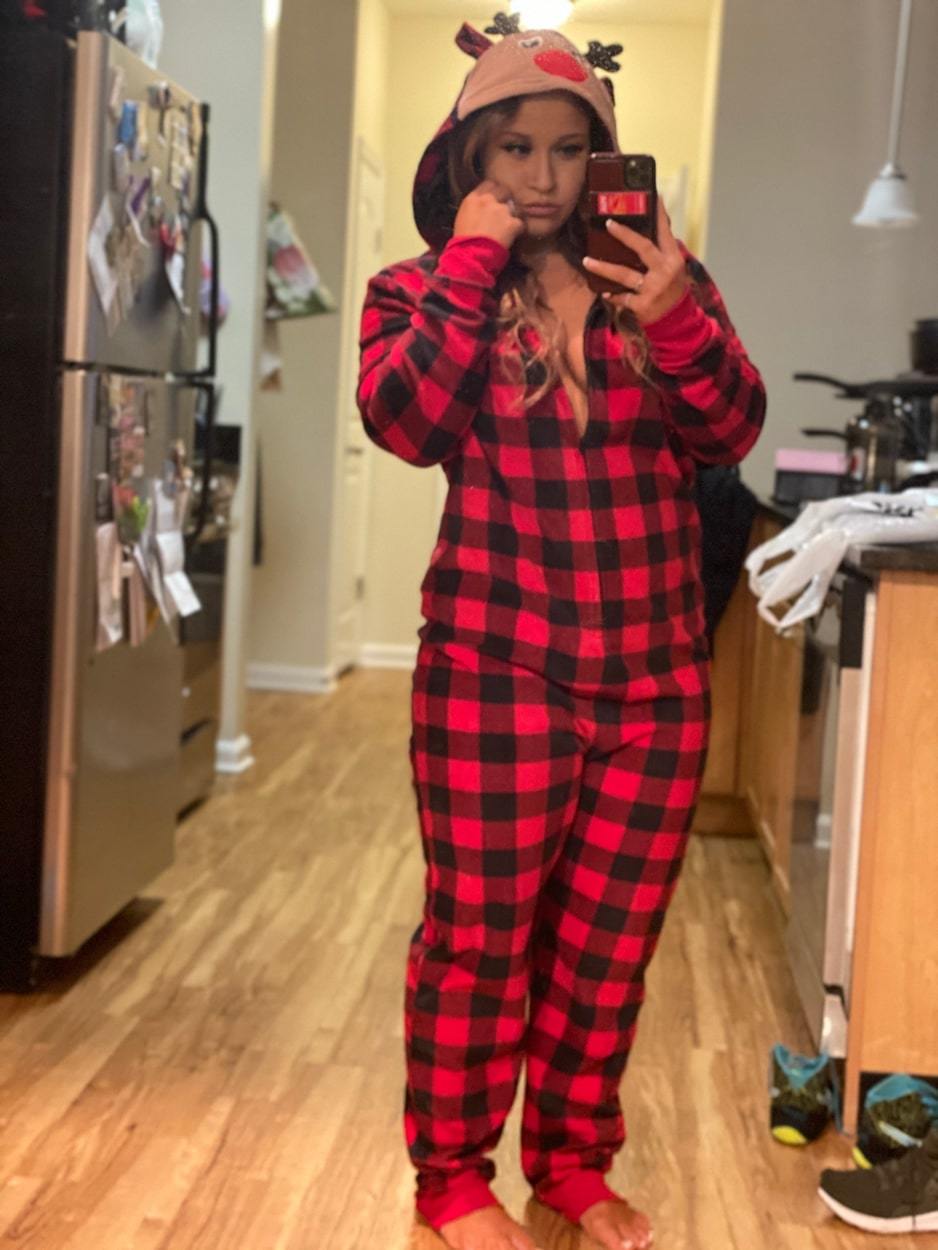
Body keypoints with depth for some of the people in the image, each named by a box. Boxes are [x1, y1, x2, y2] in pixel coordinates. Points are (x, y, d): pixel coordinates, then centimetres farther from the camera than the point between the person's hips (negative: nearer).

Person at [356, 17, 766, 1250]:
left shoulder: (660, 277, 7)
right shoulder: (420, 290, 2)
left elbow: (730, 432, -1)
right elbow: (405, 426, -15)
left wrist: (676, 316, -18)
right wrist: (471, 267, -14)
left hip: (656, 677, 3)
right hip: (497, 673, -3)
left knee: (609, 937, 13)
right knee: (480, 935, 6)